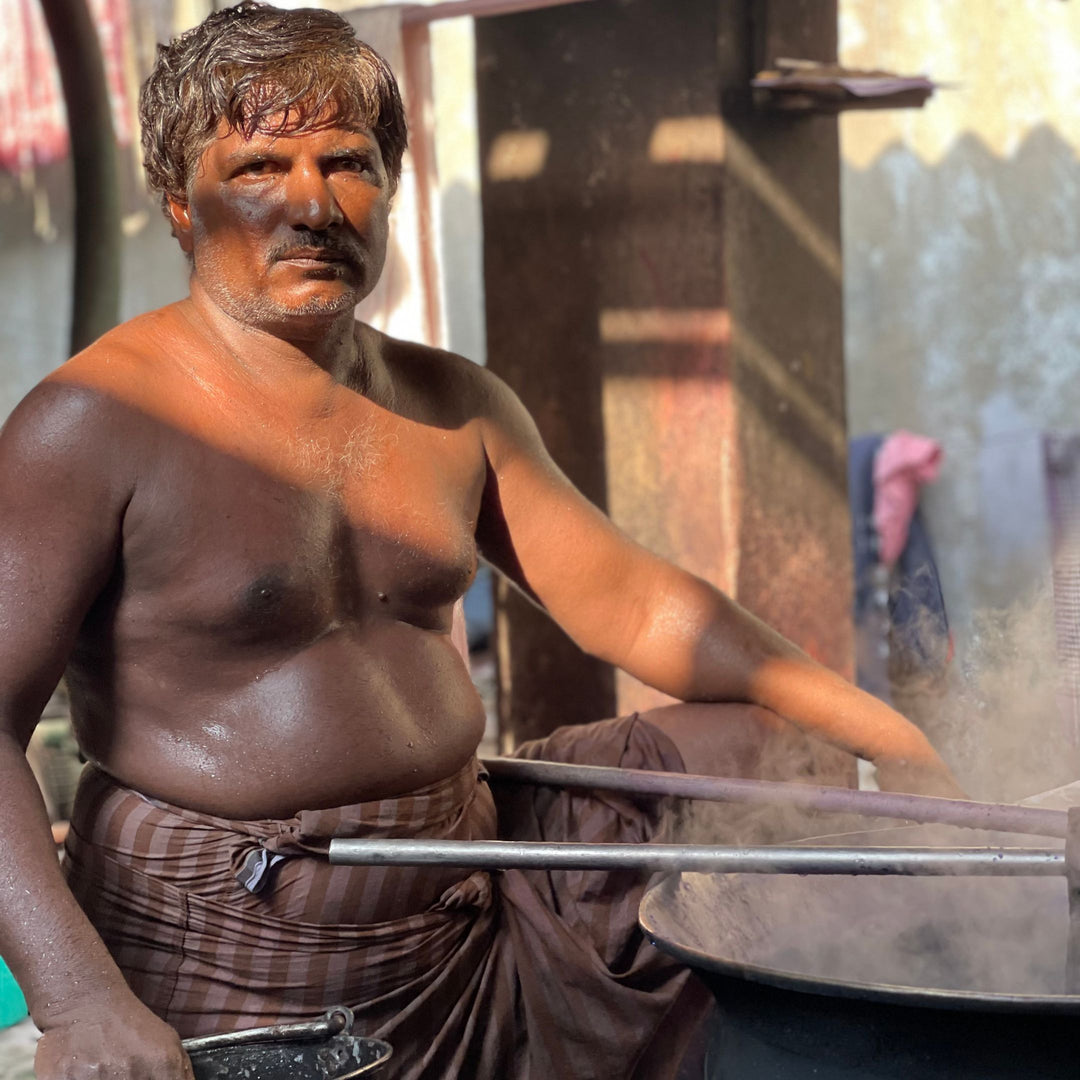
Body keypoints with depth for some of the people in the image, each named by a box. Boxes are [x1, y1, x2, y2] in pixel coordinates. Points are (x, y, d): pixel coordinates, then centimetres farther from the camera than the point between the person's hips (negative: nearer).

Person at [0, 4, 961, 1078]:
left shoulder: (451, 405, 5)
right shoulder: (93, 426, -16)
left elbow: (631, 600, 10)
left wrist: (878, 729, -1)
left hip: (467, 901, 6)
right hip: (225, 966, -6)